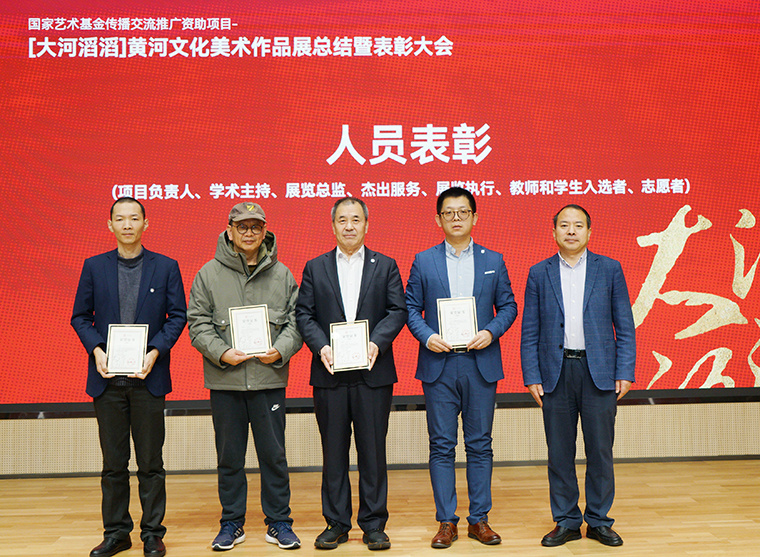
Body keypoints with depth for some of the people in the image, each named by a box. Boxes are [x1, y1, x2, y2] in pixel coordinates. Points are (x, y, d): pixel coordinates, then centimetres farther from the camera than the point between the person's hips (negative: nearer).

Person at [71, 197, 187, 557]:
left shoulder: (166, 267, 4)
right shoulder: (94, 267, 8)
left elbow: (177, 316, 2)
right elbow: (80, 316, 9)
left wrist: (154, 352, -11)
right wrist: (97, 350, -8)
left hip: (148, 376, -1)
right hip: (107, 378, 2)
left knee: (150, 462, 5)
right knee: (113, 463, 9)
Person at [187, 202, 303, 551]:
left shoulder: (282, 275, 6)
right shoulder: (209, 274, 3)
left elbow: (296, 320, 6)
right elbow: (198, 323, 2)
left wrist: (280, 350, -11)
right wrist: (221, 352, -13)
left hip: (270, 379, 0)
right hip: (224, 381, 0)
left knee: (274, 454, 6)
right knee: (229, 456, 10)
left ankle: (278, 522, 20)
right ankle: (232, 523, 24)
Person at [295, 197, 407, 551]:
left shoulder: (385, 266, 8)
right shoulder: (315, 268, 10)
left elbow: (398, 311, 1)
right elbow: (304, 314, 4)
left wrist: (377, 343, -15)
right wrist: (321, 346, -12)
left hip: (373, 373, -1)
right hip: (329, 375, 1)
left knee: (373, 450, 4)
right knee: (333, 451, 7)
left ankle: (374, 525, 15)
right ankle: (336, 523, 19)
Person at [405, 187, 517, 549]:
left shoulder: (493, 260, 8)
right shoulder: (423, 261, 6)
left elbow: (508, 306, 8)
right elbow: (411, 308, 6)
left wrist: (491, 332, -9)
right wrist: (426, 336, -11)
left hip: (481, 363, 1)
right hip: (438, 365, 0)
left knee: (480, 444, 6)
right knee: (442, 446, 3)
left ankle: (479, 519, 18)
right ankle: (446, 521, 14)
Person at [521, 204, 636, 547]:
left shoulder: (609, 269, 5)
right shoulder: (539, 273, 6)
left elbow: (625, 326, 4)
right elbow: (530, 332, 5)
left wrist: (625, 372, -3)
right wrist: (531, 377, -2)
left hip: (599, 371, 0)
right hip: (556, 372, 1)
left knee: (600, 451, 5)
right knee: (559, 452, 6)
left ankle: (599, 521, 20)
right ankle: (566, 522, 19)